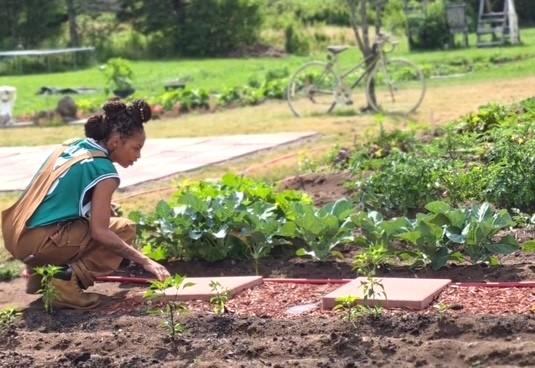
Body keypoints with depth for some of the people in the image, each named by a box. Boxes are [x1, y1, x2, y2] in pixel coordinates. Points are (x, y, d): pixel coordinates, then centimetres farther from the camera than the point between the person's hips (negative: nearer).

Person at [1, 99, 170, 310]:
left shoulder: (73, 146, 13)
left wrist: (102, 206, 22)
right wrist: (145, 261, -10)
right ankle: (69, 281, -11)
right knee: (124, 230, 3)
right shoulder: (104, 170, -10)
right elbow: (99, 232, -15)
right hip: (39, 243, -8)